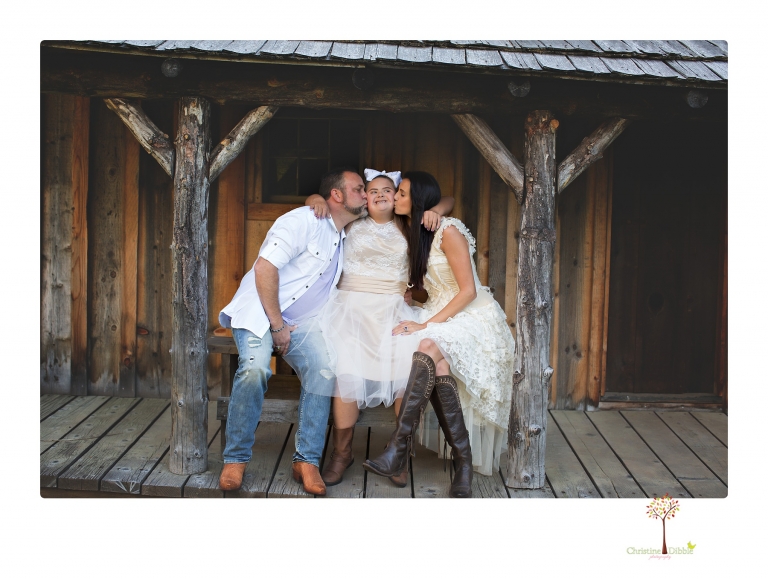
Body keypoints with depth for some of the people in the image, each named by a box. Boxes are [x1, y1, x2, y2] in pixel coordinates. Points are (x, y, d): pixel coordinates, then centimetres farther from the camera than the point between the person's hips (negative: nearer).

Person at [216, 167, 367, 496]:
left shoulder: (346, 235, 10)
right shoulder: (304, 221, -13)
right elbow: (265, 267, -20)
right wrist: (277, 326, -18)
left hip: (302, 321, 6)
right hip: (260, 311, -6)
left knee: (323, 372, -21)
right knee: (255, 367, -31)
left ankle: (307, 461, -13)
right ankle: (235, 459, -16)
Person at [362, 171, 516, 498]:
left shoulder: (448, 231, -14)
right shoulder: (414, 233, 10)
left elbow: (468, 291, -16)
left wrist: (426, 325, -20)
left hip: (472, 315, -6)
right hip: (440, 317, 7)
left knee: (430, 348, -36)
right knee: (439, 368, -26)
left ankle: (399, 448, -40)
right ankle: (463, 460, -21)